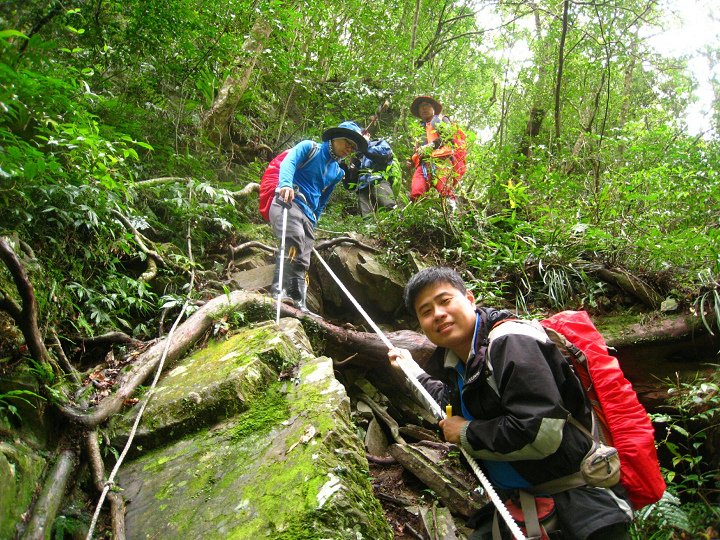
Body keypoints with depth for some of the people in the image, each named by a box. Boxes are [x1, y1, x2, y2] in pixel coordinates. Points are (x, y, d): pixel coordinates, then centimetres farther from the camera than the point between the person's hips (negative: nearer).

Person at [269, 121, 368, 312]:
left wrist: (313, 222, 27)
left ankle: (299, 304, 0)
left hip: (308, 214, 7)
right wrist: (286, 184, -30)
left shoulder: (337, 172, 25)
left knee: (301, 263, 1)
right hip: (288, 202, -7)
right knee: (294, 238, -33)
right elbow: (288, 162, -11)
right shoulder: (309, 147, 8)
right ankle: (279, 288, -37)